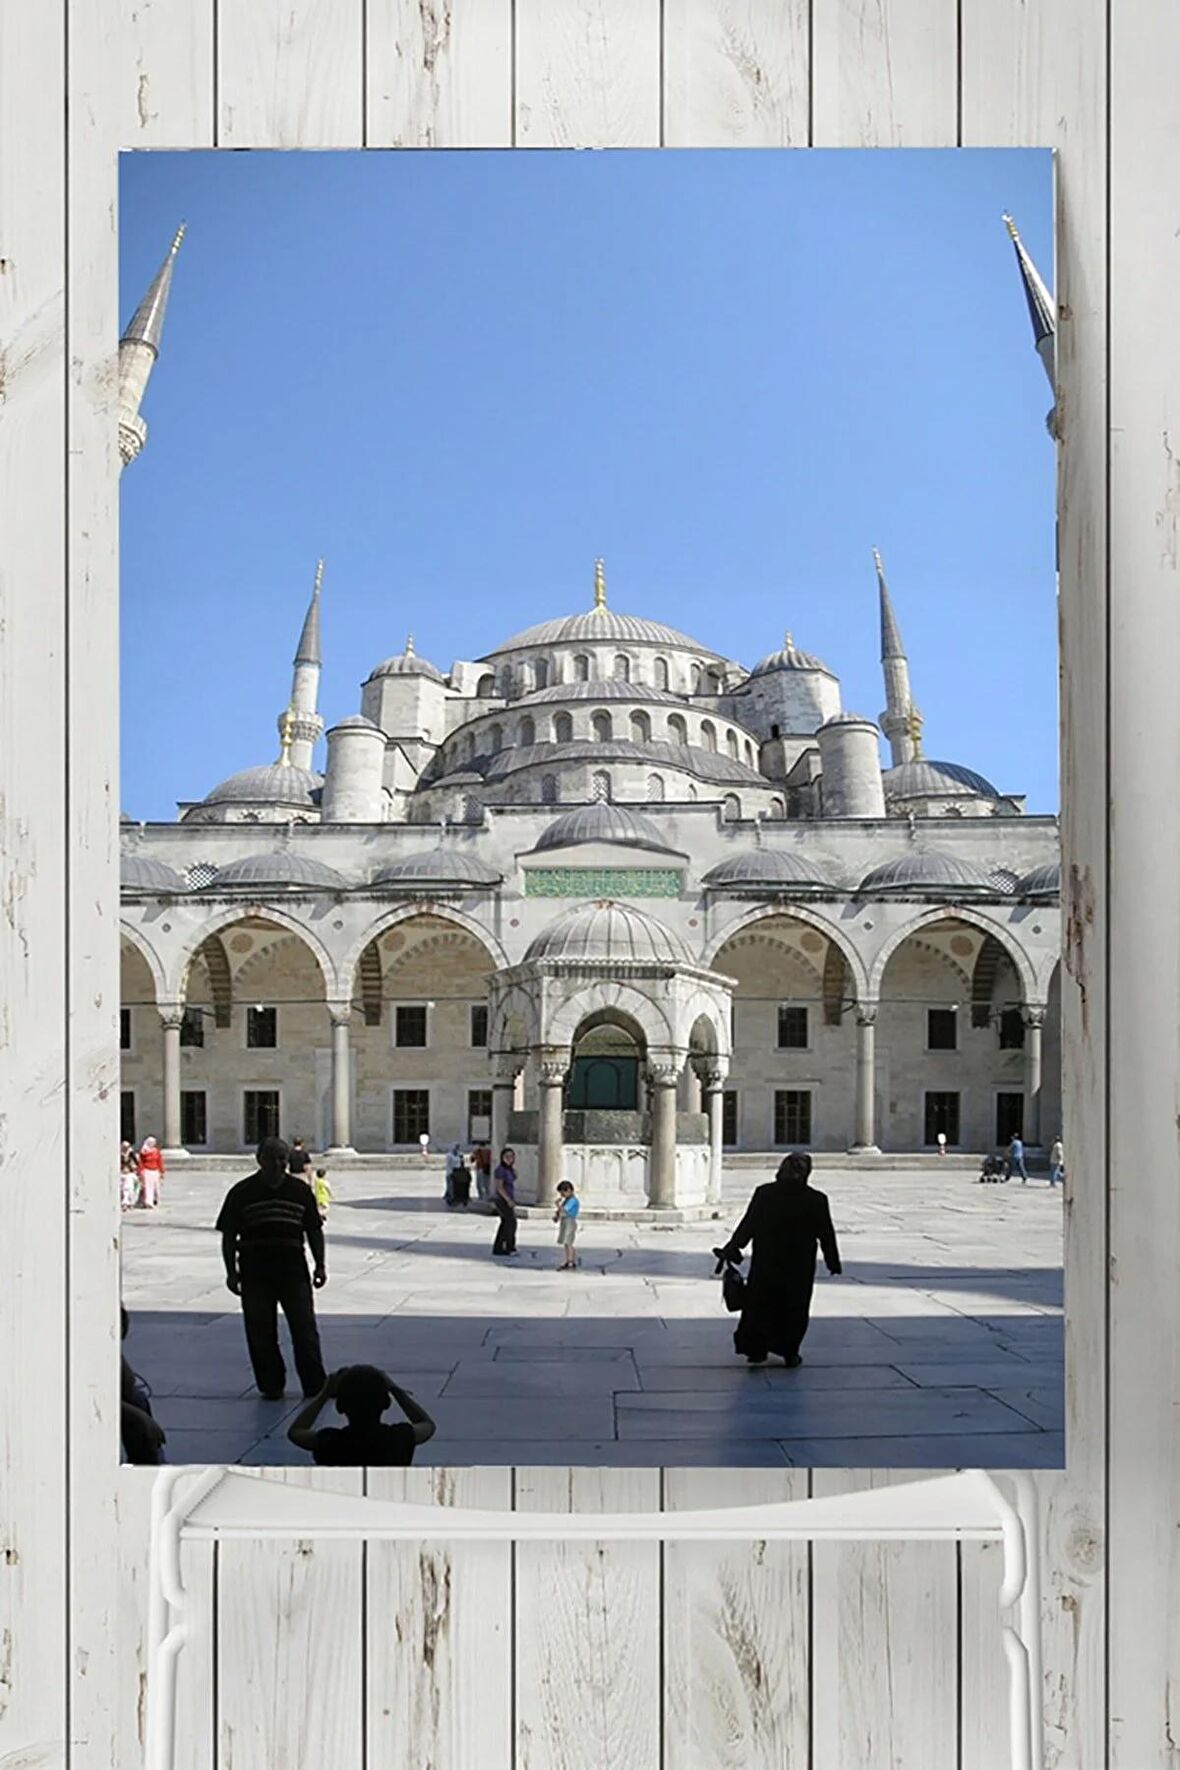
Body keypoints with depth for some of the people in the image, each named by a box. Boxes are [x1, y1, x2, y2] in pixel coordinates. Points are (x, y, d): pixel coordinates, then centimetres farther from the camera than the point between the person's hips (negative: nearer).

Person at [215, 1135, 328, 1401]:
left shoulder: (300, 1190, 7)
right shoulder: (242, 1192, 1)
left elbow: (314, 1230, 12)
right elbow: (228, 1235, 3)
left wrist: (320, 1265, 6)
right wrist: (232, 1271, -3)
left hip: (293, 1270, 1)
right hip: (255, 1274, -1)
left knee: (305, 1330, 0)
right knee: (260, 1334, 4)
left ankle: (315, 1386, 9)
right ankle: (271, 1386, 18)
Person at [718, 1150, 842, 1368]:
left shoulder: (764, 1194, -8)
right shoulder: (816, 1200, -9)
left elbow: (748, 1225, -3)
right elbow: (826, 1235, -2)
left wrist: (732, 1248, 9)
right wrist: (833, 1262, 11)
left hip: (766, 1263, 1)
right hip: (799, 1268, -1)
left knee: (760, 1305, 14)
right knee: (794, 1309, 13)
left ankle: (756, 1349, 14)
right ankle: (789, 1352, 16)